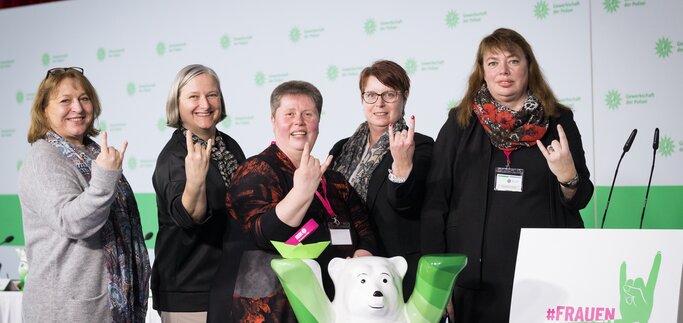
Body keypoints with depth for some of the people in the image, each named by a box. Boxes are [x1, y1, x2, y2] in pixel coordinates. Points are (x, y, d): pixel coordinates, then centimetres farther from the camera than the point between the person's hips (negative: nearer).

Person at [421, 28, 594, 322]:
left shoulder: (558, 122, 4)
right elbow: (435, 203, 1)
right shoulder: (460, 124, 3)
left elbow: (580, 199, 8)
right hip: (475, 276, 0)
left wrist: (567, 177, -15)